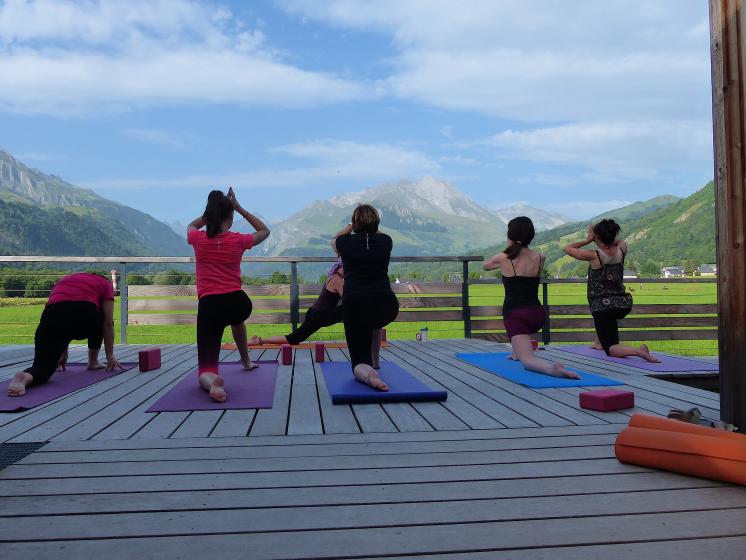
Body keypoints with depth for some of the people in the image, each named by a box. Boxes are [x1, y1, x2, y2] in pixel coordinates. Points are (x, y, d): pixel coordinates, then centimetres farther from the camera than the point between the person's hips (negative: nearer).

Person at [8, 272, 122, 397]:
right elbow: (108, 323, 23)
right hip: (84, 314, -2)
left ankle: (26, 377, -32)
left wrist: (62, 352, 47)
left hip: (52, 315, 2)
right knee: (99, 321, 35)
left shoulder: (64, 279, 39)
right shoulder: (105, 284, 28)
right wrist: (110, 355, 27)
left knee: (43, 365, 3)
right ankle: (93, 362, 36)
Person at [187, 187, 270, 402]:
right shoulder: (238, 240, 1)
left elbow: (192, 225, 32)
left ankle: (213, 382, -37)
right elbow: (264, 231, 23)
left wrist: (213, 210, 27)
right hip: (239, 302, 2)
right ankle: (246, 361, 54)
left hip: (209, 306, -1)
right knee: (235, 317, 43)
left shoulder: (198, 239, 3)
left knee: (206, 368, -1)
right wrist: (239, 208, 19)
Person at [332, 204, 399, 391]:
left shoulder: (346, 241, 7)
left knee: (359, 362, 7)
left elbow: (335, 239, 34)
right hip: (387, 307, 2)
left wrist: (349, 227, 50)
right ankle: (374, 362, 39)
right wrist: (372, 228, 54)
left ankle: (369, 374, -28)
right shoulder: (385, 241, 10)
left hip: (355, 305, -2)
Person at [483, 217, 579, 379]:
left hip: (515, 315, -5)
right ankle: (516, 352, 47)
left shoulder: (503, 258, -4)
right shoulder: (540, 258, 4)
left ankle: (552, 368, -44)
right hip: (537, 314, 5)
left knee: (528, 360, -14)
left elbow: (485, 266, 18)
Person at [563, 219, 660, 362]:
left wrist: (588, 240, 4)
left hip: (603, 307, -6)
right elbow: (619, 241, 24)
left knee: (610, 349, 1)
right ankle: (599, 342, 40)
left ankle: (638, 351, -27)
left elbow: (567, 248, -5)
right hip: (624, 305, 6)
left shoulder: (594, 256, -16)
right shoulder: (621, 250, -2)